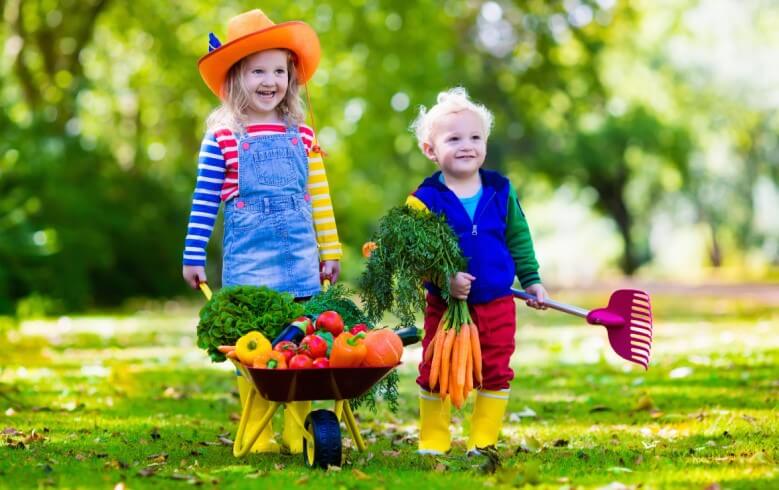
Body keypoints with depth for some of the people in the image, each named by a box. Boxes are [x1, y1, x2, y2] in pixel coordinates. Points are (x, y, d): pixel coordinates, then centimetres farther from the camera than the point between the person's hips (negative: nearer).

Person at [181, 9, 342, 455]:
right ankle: (256, 434, 5)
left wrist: (330, 251, 13)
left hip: (300, 256, 3)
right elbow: (204, 200, 0)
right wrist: (193, 256, -1)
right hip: (247, 256, -3)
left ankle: (297, 432, 10)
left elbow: (320, 198, 13)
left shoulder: (302, 135, 8)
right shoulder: (223, 137, -2)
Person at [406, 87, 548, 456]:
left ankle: (483, 442, 17)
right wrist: (444, 279, -28)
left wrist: (532, 281, 11)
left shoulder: (502, 192, 2)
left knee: (496, 373, 5)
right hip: (445, 306, -2)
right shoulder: (424, 200, -10)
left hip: (497, 304, 2)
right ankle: (433, 442, 18)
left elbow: (519, 240, 12)